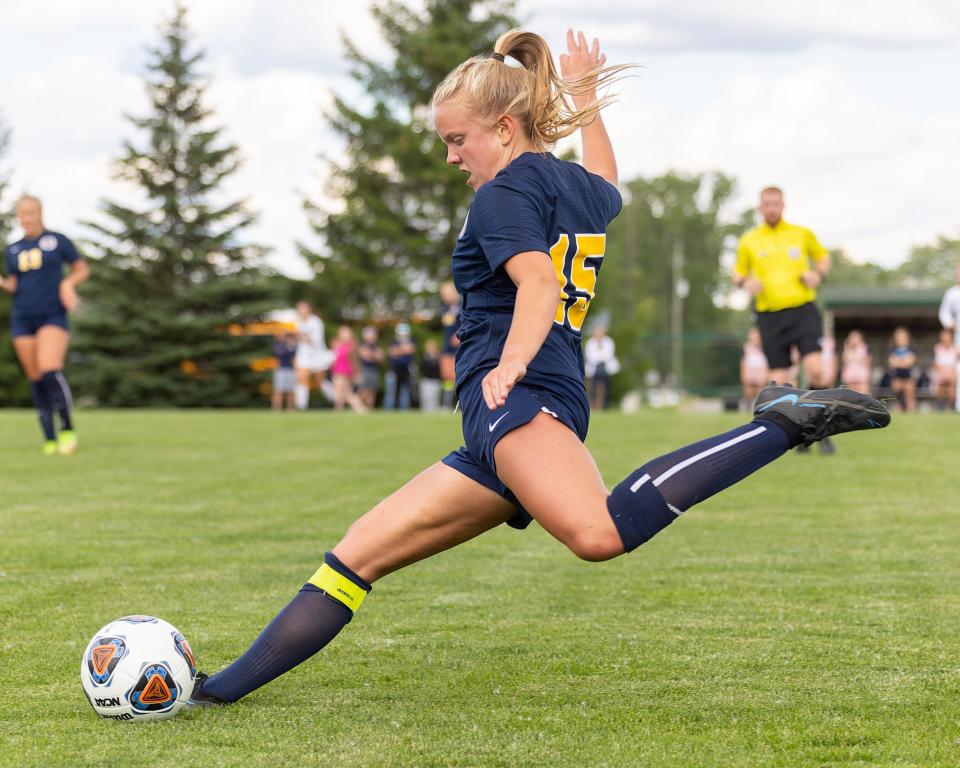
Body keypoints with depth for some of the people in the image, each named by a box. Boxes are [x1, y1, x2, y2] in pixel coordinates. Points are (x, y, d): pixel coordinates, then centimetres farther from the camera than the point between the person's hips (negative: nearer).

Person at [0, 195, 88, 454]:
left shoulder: (58, 241, 2)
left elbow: (82, 269, 8)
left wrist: (68, 283, -11)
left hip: (53, 317, -4)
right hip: (23, 319, 4)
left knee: (50, 370, -23)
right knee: (36, 380, 2)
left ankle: (68, 429, -12)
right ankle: (50, 439, 8)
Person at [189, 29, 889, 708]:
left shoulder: (506, 191, -1)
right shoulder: (579, 186, 24)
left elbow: (538, 282, -19)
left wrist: (512, 364, -35)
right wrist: (587, 103, 59)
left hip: (517, 396, -11)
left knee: (601, 532, -40)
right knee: (358, 556, 11)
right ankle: (222, 689, 11)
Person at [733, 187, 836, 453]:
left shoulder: (802, 234, 8)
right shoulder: (749, 241, 8)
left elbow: (823, 256, 22)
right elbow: (738, 273, 19)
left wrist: (818, 274, 1)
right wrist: (745, 283, -4)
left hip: (803, 311, -1)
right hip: (770, 316, 1)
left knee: (816, 369, -19)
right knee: (780, 382, -4)